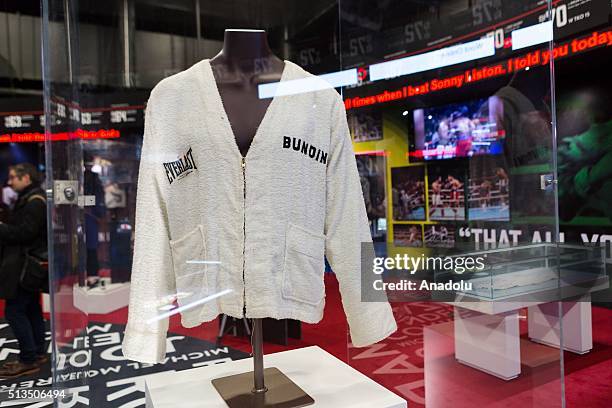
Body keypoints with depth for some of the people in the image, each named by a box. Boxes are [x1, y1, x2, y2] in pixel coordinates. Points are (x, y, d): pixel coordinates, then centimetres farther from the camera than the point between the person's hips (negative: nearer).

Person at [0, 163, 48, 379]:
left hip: (26, 268, -10)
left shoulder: (35, 202, -16)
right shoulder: (29, 199, 17)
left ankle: (28, 360, 0)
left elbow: (24, 232, -23)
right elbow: (19, 227, 17)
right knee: (31, 310, 14)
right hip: (27, 265, 10)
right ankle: (38, 353, 23)